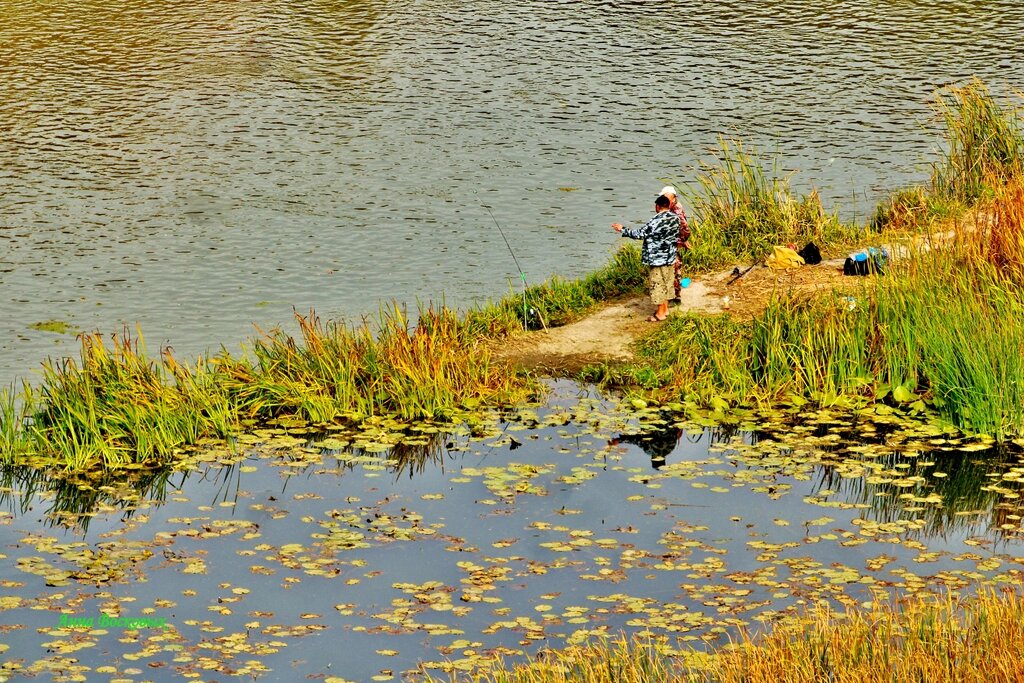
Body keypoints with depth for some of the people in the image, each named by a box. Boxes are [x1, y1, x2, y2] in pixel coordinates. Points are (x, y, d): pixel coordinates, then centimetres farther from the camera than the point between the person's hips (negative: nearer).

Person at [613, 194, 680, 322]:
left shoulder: (656, 220, -22)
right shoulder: (675, 218, 2)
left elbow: (640, 233, -19)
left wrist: (623, 230, -9)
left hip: (658, 258, -8)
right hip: (670, 257, 8)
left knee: (658, 284, 0)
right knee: (667, 283, 18)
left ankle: (660, 313, 5)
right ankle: (665, 309, 27)